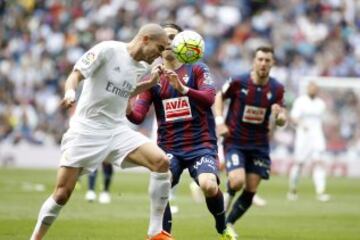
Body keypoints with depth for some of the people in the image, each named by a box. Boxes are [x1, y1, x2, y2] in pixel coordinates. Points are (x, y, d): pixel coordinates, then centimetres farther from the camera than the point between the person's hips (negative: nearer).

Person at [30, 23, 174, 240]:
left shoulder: (142, 67, 9)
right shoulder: (107, 50, -10)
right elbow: (76, 75, -13)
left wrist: (151, 83, 13)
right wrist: (70, 92, -34)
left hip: (118, 130, 5)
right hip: (87, 130, -5)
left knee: (161, 161, -16)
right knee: (62, 194, -8)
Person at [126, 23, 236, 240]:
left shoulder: (197, 69, 2)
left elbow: (209, 98, -17)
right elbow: (138, 116, 0)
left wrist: (182, 88, -35)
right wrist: (128, 110, -24)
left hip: (201, 145, -2)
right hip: (169, 148, 2)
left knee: (209, 186, -27)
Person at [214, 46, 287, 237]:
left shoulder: (276, 89, -3)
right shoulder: (238, 82, -11)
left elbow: (281, 120, 5)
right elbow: (219, 97, 6)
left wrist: (279, 116, -19)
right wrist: (219, 121, -7)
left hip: (259, 145, 3)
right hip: (234, 141, -3)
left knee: (250, 191, 2)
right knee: (237, 181, -24)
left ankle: (228, 223, 22)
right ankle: (229, 194, 13)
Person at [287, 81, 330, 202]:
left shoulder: (321, 103, 12)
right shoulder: (300, 101, -3)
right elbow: (293, 117, -11)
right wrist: (301, 124, -31)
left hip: (317, 136, 3)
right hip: (303, 136, -3)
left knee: (318, 161, -12)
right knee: (299, 162, -1)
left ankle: (320, 192, -20)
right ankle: (292, 190, 20)